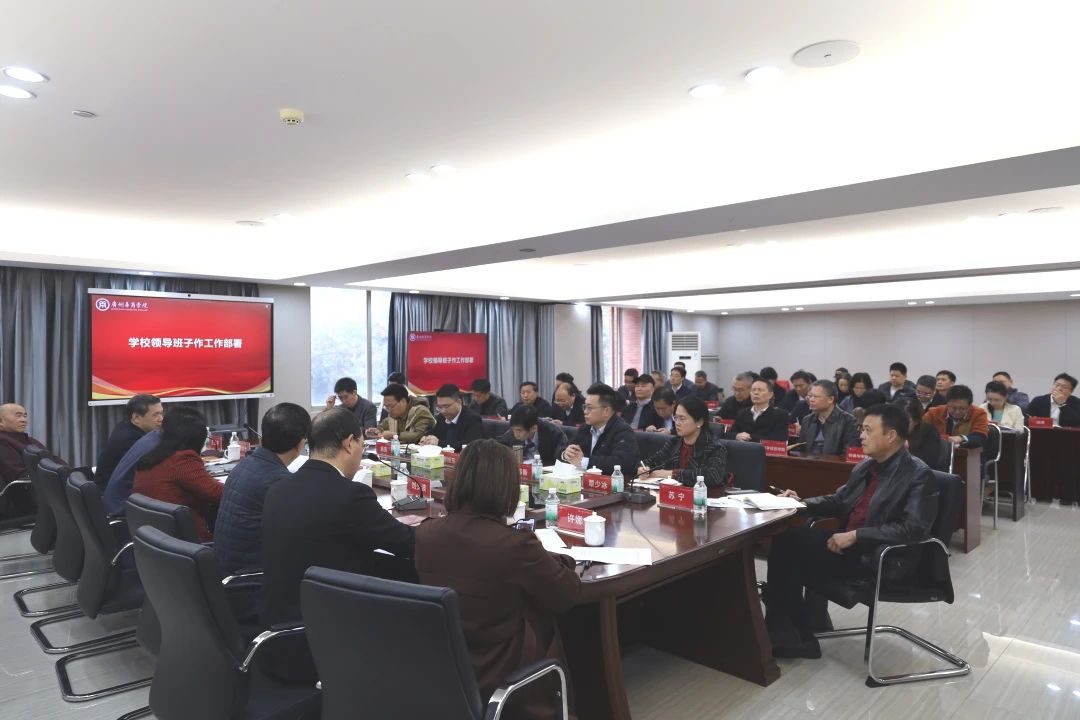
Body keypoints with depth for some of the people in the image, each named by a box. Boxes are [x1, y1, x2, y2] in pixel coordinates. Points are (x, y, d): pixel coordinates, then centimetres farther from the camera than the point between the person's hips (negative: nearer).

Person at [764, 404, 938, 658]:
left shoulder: (918, 475, -12)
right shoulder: (865, 467, 11)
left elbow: (913, 529, -22)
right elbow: (838, 501, 21)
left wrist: (856, 536, -24)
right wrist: (802, 502, 4)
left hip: (879, 559, -8)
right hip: (849, 544, 8)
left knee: (793, 548, -18)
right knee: (788, 538, -10)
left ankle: (788, 630, -1)